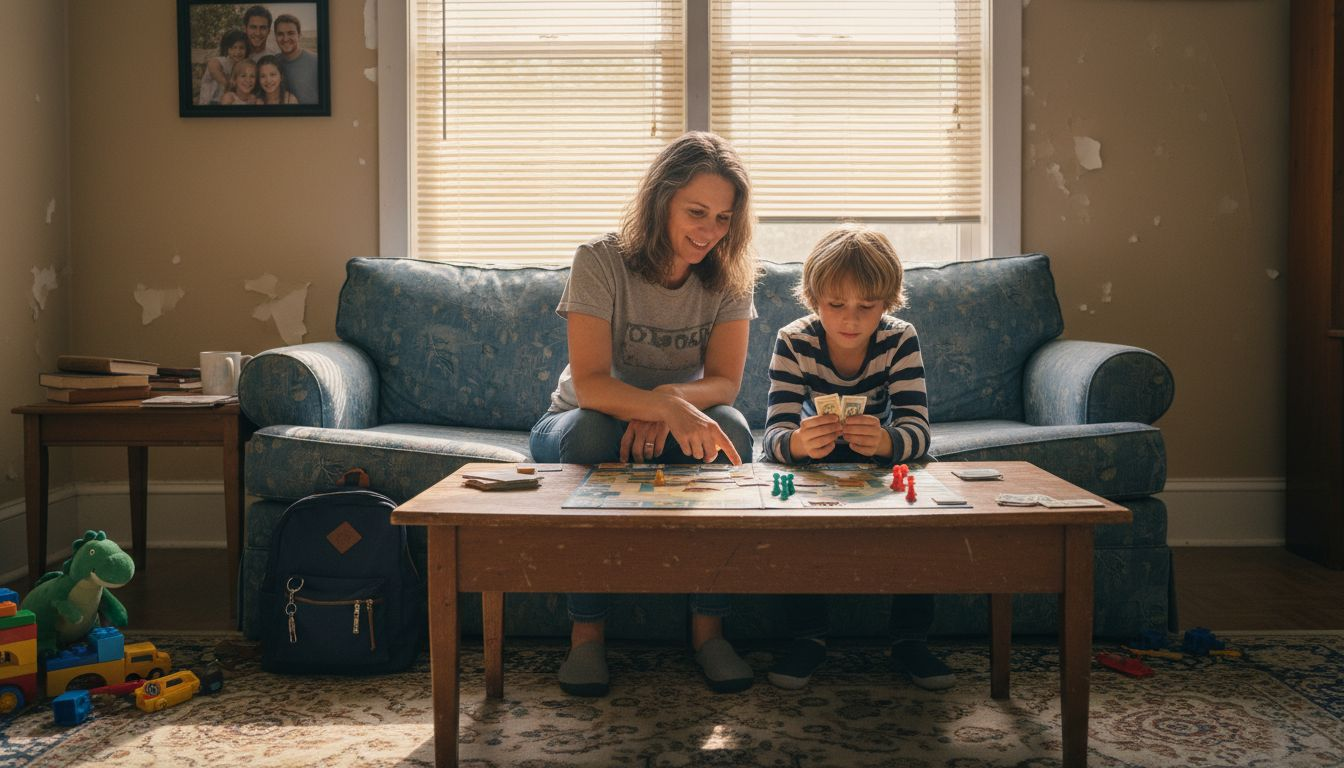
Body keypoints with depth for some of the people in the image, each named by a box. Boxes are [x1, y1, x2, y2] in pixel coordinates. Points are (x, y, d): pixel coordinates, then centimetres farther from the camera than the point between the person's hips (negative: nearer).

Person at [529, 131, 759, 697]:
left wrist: (668, 400, -37)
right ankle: (587, 633, -27)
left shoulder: (729, 275, -8)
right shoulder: (601, 260, -19)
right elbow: (590, 384, -28)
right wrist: (668, 407, -46)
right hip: (590, 422, -2)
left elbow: (725, 382, -14)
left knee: (730, 427, -30)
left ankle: (708, 629, -22)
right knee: (589, 430, -37)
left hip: (680, 426, 2)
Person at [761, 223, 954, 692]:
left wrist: (885, 441, -54)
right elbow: (775, 434, -30)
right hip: (815, 461, 0)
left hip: (883, 459, 1)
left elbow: (917, 431, -29)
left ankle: (910, 637, -15)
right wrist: (798, 444, -56)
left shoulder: (900, 340, -20)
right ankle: (809, 636, -18)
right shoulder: (794, 342, -22)